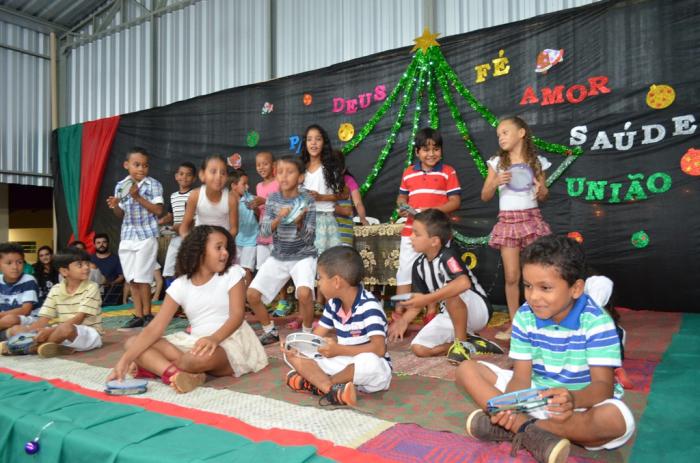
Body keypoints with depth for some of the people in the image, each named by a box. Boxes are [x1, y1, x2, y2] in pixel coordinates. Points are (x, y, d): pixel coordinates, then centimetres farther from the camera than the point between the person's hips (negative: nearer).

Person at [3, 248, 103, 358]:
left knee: (66, 328, -38)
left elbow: (79, 319, -17)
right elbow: (44, 319, 1)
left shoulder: (91, 287, -9)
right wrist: (26, 333, -18)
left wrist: (50, 330, -26)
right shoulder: (56, 290, 6)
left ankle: (32, 347, -12)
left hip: (89, 334, -6)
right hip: (60, 331, 6)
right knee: (15, 330, 1)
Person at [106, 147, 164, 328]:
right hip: (127, 236, 5)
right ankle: (138, 315, 15)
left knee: (142, 278, -4)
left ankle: (147, 314, 9)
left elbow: (158, 211, -11)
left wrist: (138, 197, -18)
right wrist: (114, 206, -8)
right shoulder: (120, 186, 8)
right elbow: (121, 215, 14)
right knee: (131, 279, 7)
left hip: (146, 236, -5)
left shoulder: (153, 184, -5)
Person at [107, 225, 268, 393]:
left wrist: (214, 338, -35)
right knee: (131, 342, -8)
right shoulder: (180, 285, 4)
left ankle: (156, 366, -9)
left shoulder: (233, 273, -2)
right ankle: (178, 374, -31)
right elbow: (155, 328, -3)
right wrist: (125, 359, -18)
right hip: (196, 343, 5)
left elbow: (237, 315, -14)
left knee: (200, 358, -39)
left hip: (230, 343, -4)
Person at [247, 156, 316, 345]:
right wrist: (278, 219, -28)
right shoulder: (272, 199, -2)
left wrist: (298, 223, -36)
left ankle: (307, 334, -1)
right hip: (278, 256, 4)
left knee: (304, 294, -29)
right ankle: (271, 332, 21)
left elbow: (308, 238, -16)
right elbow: (264, 231, -9)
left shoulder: (307, 201, -12)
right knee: (252, 294, -3)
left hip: (303, 256, -4)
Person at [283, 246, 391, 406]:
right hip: (345, 364, 7)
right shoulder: (333, 304, 2)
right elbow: (317, 336, 9)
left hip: (372, 369, -7)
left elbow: (379, 348, -29)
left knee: (369, 361, -42)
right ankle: (334, 389, -29)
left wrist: (339, 350, -34)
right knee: (293, 354, -5)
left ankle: (317, 383, -19)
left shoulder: (369, 306, -21)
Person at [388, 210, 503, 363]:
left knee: (451, 291, -38)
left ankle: (462, 342, -15)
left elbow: (464, 283, -46)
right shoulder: (419, 264, -3)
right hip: (451, 315, 8)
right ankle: (471, 344, 4)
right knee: (419, 348, -6)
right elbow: (418, 300, 3)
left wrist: (427, 299, -44)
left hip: (478, 310, -7)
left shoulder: (448, 256, -25)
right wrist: (404, 320, -14)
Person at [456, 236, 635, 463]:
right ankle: (530, 430, -26)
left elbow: (603, 385, -24)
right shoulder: (524, 317, -9)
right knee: (467, 370, -9)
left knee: (617, 418, -38)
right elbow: (521, 376, -11)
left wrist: (573, 399, -48)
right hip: (535, 395, 3)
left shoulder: (596, 322, -19)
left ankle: (514, 428, -25)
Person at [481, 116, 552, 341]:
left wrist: (542, 191, -12)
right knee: (511, 276, 2)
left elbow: (542, 197, 10)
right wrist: (495, 182, -14)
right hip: (507, 221, 0)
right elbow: (485, 196, 3)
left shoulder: (537, 162, 3)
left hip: (531, 219, 0)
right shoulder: (497, 162, 3)